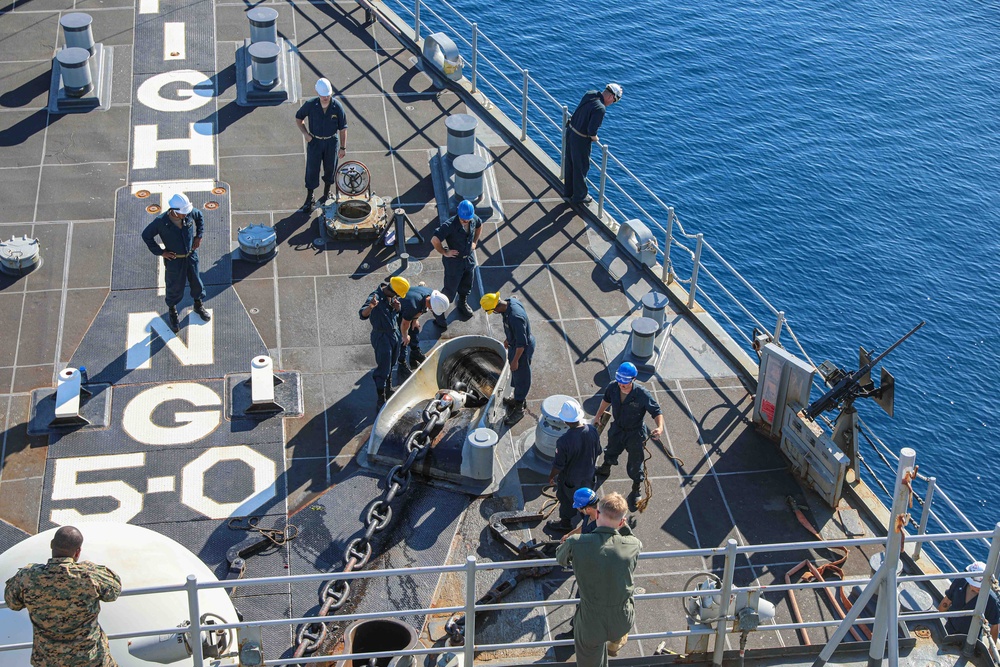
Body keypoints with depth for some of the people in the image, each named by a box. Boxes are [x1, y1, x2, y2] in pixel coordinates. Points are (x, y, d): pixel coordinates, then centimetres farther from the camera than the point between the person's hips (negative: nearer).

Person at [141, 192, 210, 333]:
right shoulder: (161, 221, -28)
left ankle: (199, 305, 47)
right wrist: (160, 252, -13)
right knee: (175, 287, 12)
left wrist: (199, 236, 2)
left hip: (191, 255, 4)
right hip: (174, 259, -4)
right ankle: (172, 312, 38)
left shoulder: (190, 213, -19)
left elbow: (200, 217, 7)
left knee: (196, 282, 21)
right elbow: (146, 235, -13)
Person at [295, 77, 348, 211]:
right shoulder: (310, 105, -17)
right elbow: (298, 118, 1)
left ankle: (326, 193, 39)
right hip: (314, 142, -1)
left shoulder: (337, 107, -17)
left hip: (331, 142, 1)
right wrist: (305, 133, -11)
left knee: (330, 168, 16)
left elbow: (343, 128, -7)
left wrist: (343, 147, -6)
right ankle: (309, 199, 18)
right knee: (312, 170, 4)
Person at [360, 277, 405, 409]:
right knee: (383, 368, -5)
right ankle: (381, 400, 3)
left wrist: (397, 308, -10)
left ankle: (388, 389, 45)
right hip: (382, 337, -8)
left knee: (391, 364, 24)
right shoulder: (376, 297, -27)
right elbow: (362, 314, -38)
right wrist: (370, 307, -60)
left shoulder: (392, 296, -3)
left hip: (394, 334, 8)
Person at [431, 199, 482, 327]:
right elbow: (434, 240, -38)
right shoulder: (450, 225, -32)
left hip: (470, 258, 6)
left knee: (466, 286, 25)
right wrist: (444, 252, -25)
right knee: (450, 289, 4)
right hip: (454, 261, -6)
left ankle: (462, 304, 52)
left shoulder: (474, 219, -12)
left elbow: (479, 226, 14)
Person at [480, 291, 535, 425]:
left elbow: (522, 343, -30)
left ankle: (519, 409, 30)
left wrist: (515, 360, -18)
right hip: (514, 344, 9)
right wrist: (508, 338, 21)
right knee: (516, 374, 27)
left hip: (522, 349, -9)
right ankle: (520, 398, 50)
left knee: (521, 377, 11)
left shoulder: (515, 317, -40)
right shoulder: (511, 302, -13)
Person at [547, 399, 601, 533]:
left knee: (567, 501, 23)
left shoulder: (564, 441, -39)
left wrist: (551, 476, -4)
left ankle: (565, 523, 46)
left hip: (570, 478, -4)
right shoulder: (592, 431, -23)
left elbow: (558, 465, -25)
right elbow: (598, 452, -5)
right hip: (589, 474, 4)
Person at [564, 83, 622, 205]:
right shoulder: (600, 109, -29)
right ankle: (579, 196, 29)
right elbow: (592, 130, -30)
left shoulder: (590, 94, -4)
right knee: (581, 168, 12)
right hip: (580, 140, -8)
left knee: (570, 164, 24)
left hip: (570, 131, 8)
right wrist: (595, 138, -6)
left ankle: (569, 191, 42)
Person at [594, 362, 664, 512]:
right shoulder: (613, 387, -21)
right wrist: (598, 415, 18)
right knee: (610, 453, 31)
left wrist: (660, 427, -46)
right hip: (617, 429, 4)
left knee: (635, 464, 10)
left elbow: (657, 412, -26)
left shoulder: (642, 394, -34)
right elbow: (606, 400, 3)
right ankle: (605, 469, 65)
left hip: (635, 433, -4)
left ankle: (635, 491, 35)